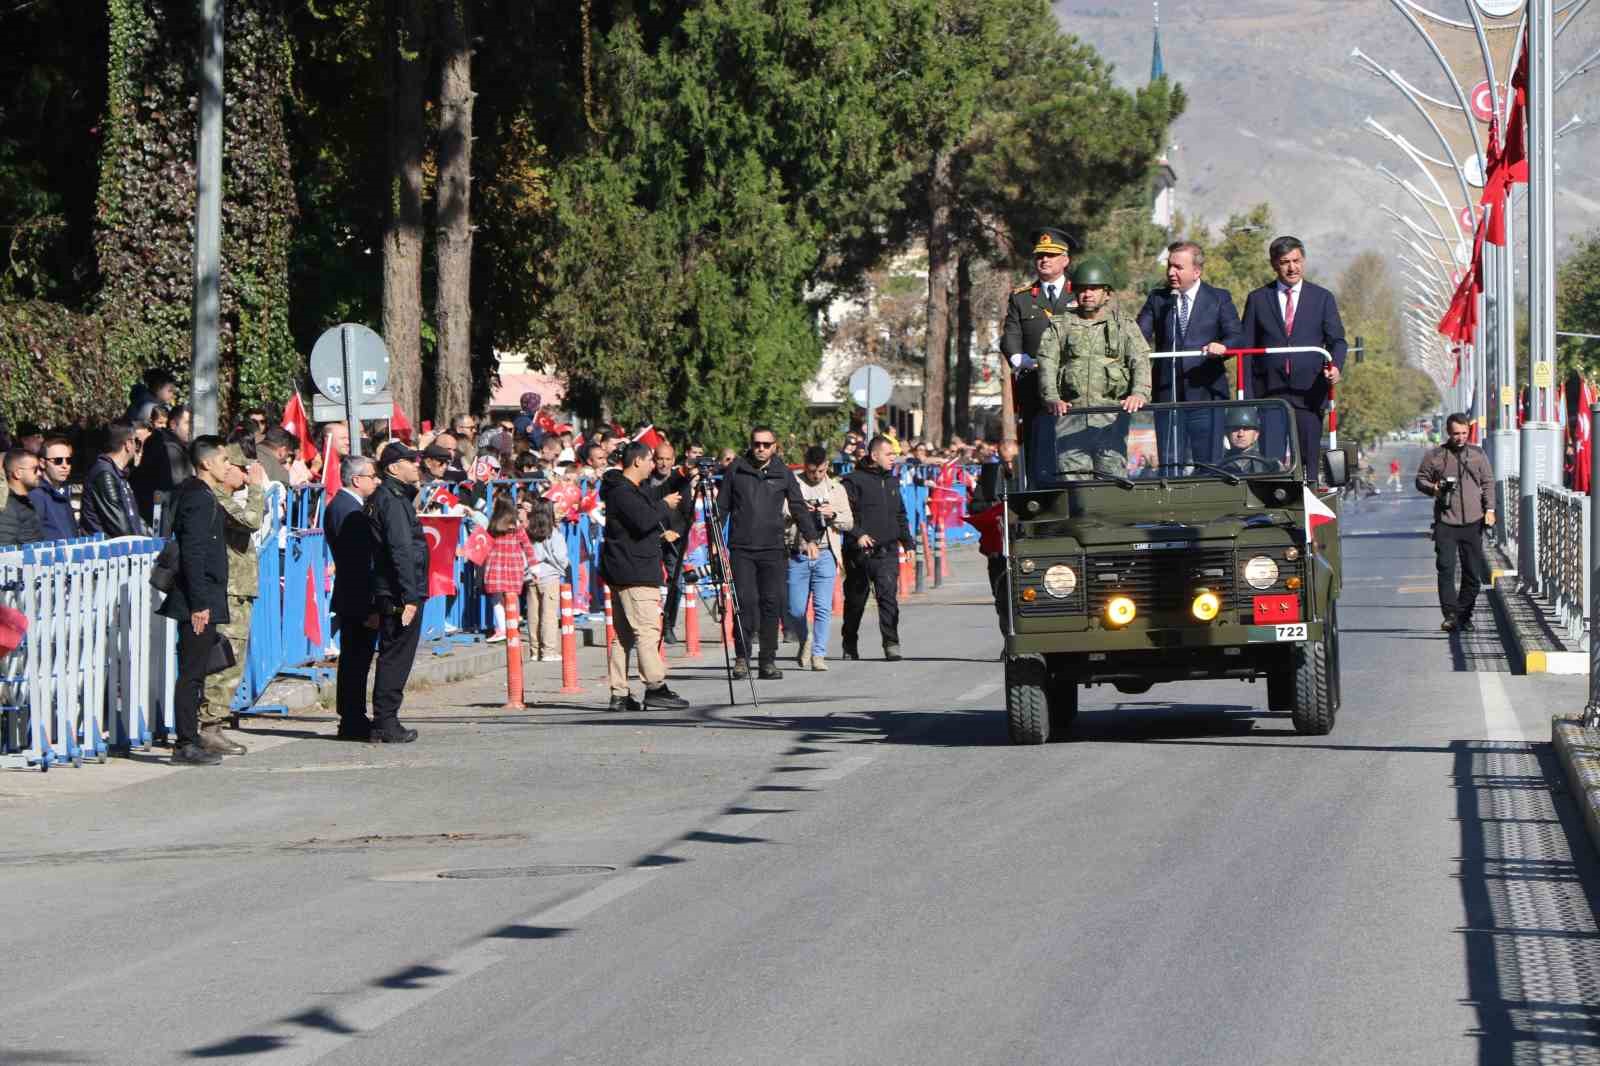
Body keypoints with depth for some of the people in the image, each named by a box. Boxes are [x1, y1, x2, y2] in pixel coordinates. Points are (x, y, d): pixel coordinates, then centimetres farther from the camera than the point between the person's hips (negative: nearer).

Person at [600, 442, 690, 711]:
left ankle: (619, 694, 8)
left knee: (623, 635, 8)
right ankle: (655, 688, -13)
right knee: (648, 630, -11)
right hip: (635, 575, -11)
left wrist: (661, 533, 14)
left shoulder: (633, 489, 19)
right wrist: (665, 505, -9)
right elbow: (643, 521, -24)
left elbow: (640, 527, 29)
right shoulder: (622, 492, -13)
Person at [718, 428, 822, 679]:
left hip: (772, 548, 1)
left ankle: (768, 660, 5)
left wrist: (810, 538, 3)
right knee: (745, 601, -10)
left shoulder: (783, 474, 8)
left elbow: (799, 507, 12)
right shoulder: (736, 469, 6)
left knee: (772, 602, -2)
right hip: (741, 548, -1)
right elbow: (721, 507, 10)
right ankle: (742, 658, -1)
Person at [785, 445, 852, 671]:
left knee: (823, 607, -8)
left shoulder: (836, 489, 13)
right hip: (796, 556, -1)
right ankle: (805, 641, 29)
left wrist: (834, 514, -6)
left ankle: (818, 655, -4)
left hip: (825, 555, 1)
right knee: (794, 610, 0)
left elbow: (849, 523, 13)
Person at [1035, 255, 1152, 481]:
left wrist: (1139, 393, -19)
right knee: (1072, 483, -8)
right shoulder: (1059, 326, 16)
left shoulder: (1125, 326, 15)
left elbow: (1140, 362, 1)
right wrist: (1051, 398, -15)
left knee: (1113, 477, -8)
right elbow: (1047, 363, 3)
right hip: (1070, 412, 0)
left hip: (1111, 418, 0)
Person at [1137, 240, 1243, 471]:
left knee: (1208, 462, -1)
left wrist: (1223, 346, -26)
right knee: (1169, 464, -1)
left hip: (1205, 394, -2)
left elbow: (1237, 337, -3)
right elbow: (1139, 335, 2)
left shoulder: (1219, 299, 6)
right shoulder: (1157, 299, 12)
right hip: (1166, 395, 2)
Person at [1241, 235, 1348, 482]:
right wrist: (1246, 396, 0)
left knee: (1310, 460, 1)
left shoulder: (1322, 298, 9)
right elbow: (1247, 349, 8)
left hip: (1309, 392, 0)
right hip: (1270, 392, 0)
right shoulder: (1257, 300, 9)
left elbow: (1336, 340, 5)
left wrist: (1336, 367, -17)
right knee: (1269, 459, -8)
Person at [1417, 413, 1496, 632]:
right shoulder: (1434, 456, 4)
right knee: (1446, 568, -13)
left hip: (1473, 521, 3)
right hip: (1445, 521, -2)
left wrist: (1489, 509, 3)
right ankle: (1450, 614, -13)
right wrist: (1433, 488, -11)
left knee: (1472, 572, 5)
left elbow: (1488, 483, 14)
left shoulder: (1478, 454, 11)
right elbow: (1420, 480, 10)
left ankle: (1465, 615, 15)